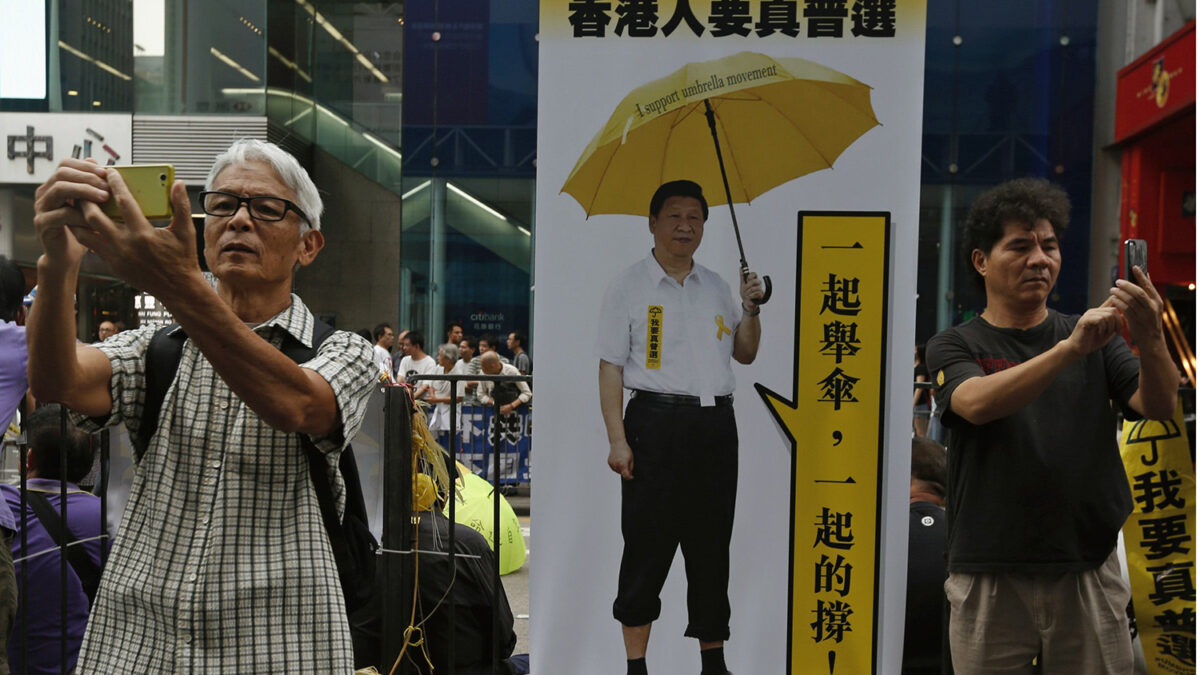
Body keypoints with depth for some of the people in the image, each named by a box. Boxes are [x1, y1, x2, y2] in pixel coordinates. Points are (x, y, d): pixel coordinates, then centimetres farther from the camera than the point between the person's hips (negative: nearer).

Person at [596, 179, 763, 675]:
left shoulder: (716, 286, 15)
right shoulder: (630, 285, 2)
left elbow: (745, 354, 22)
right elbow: (611, 368, -3)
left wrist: (750, 310, 4)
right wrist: (617, 439, -11)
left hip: (716, 425, 5)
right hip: (656, 423, -4)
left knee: (712, 545, 11)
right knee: (647, 545, -1)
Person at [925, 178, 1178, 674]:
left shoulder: (1095, 339, 8)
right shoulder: (953, 347, 0)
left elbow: (1159, 406, -7)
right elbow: (977, 403, -20)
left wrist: (1150, 339, -27)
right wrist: (1070, 349, -32)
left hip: (1089, 573, 2)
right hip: (989, 578, -2)